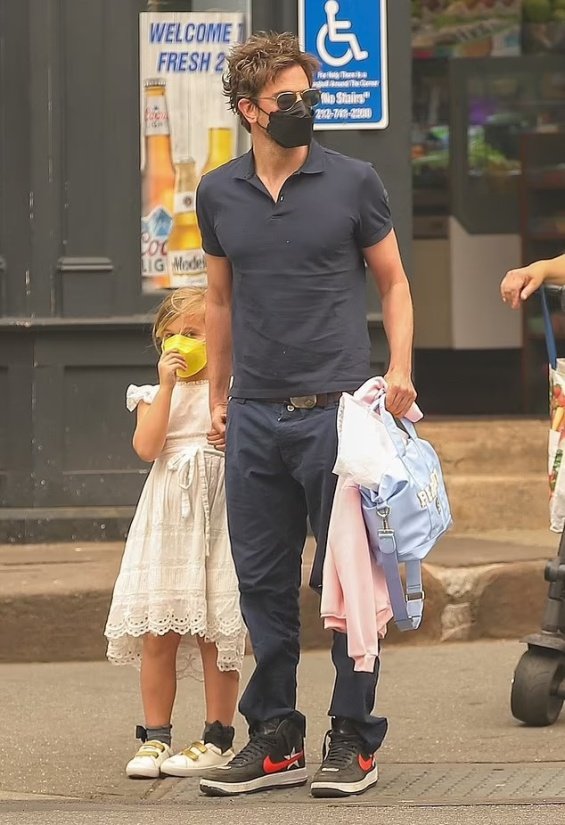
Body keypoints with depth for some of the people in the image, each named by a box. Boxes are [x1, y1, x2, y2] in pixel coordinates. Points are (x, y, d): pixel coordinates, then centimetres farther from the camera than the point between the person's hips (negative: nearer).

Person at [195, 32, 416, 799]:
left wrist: (400, 370, -7)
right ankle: (275, 739, 16)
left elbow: (393, 280, 6)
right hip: (256, 417, 3)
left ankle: (354, 741, 7)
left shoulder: (352, 182, -1)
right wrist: (218, 396, 17)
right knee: (263, 583, 7)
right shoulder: (218, 194, 8)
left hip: (337, 410, -3)